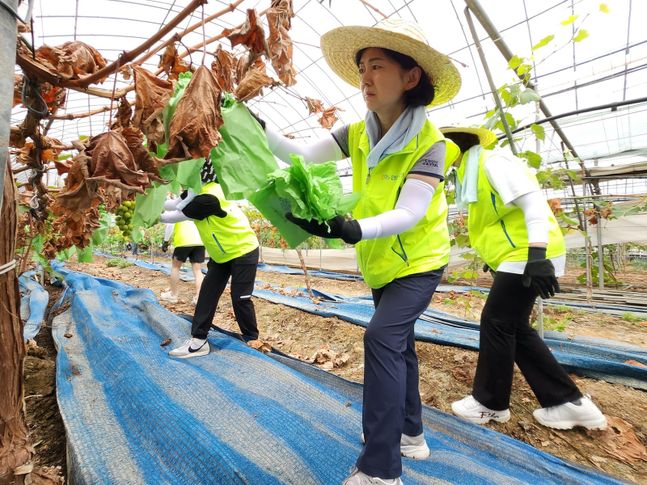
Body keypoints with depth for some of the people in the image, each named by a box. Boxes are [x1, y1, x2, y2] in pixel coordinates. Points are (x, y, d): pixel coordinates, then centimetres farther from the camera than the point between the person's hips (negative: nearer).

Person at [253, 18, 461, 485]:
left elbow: (409, 213, -32)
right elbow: (303, 155, -13)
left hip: (419, 260, -6)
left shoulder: (429, 142, -21)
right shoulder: (356, 134, -5)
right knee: (397, 343, 16)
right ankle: (410, 434, 39)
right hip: (381, 262, 7)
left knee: (382, 337, -22)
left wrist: (354, 229, -49)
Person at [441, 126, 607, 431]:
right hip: (518, 257, 10)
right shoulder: (473, 173, 19)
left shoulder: (491, 162, -11)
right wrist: (495, 257, 25)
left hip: (527, 257, -10)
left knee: (495, 325, -2)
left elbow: (532, 199, -21)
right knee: (515, 329, 13)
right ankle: (567, 401, 22)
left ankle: (490, 403, 16)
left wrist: (537, 254, -29)